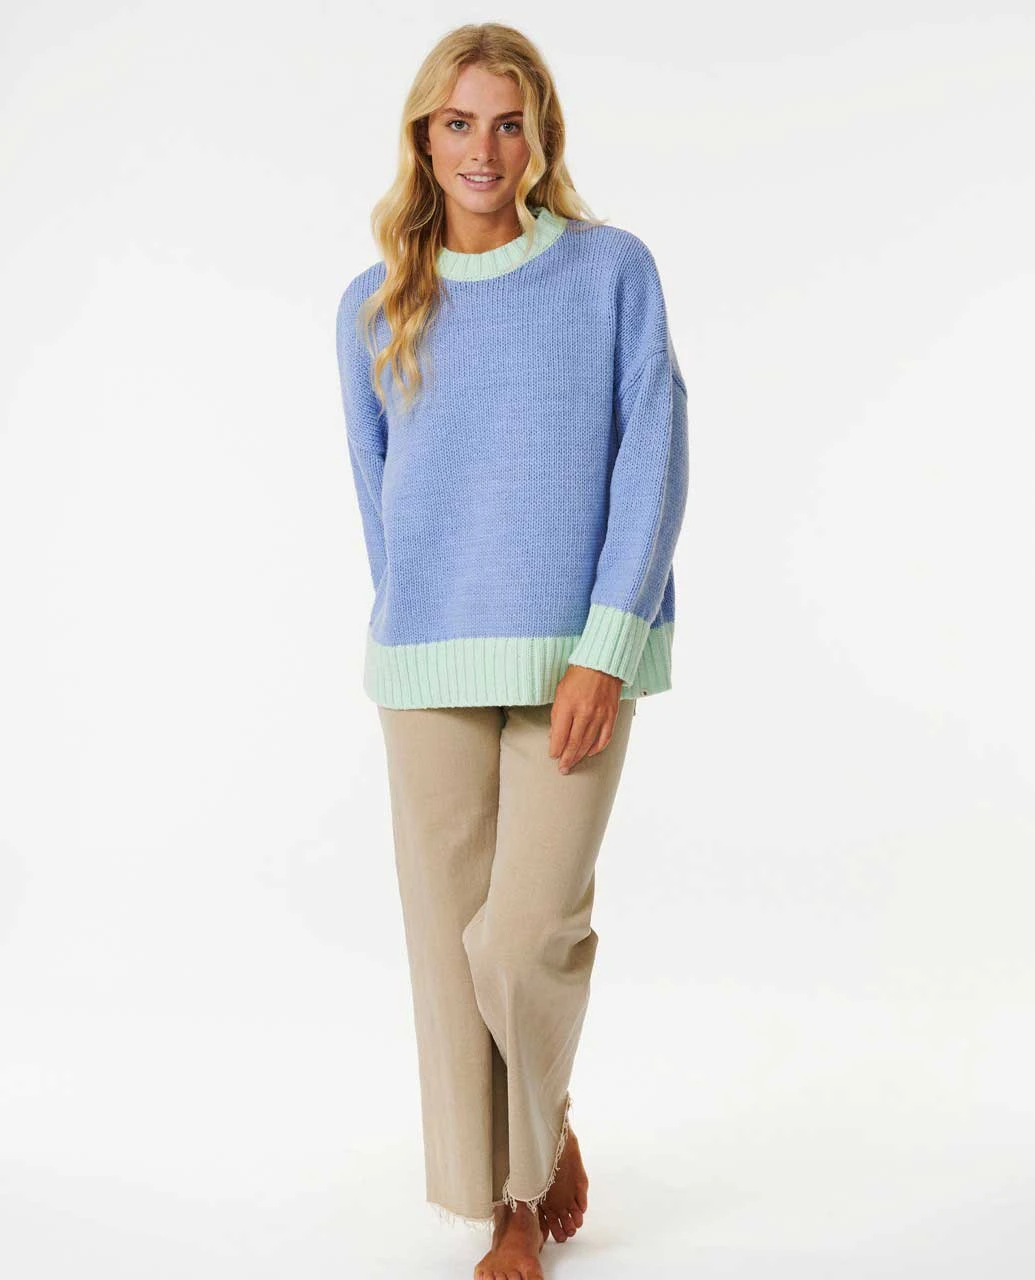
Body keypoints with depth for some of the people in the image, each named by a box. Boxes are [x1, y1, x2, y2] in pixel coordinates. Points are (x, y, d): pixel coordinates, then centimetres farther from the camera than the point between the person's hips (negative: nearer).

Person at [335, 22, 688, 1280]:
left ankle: (545, 1117, 24)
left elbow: (654, 464, -5)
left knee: (531, 931, -9)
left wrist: (604, 648, -13)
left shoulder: (613, 270, 0)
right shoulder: (375, 308, 8)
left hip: (578, 654, -3)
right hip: (431, 661, 3)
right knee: (451, 932, 4)